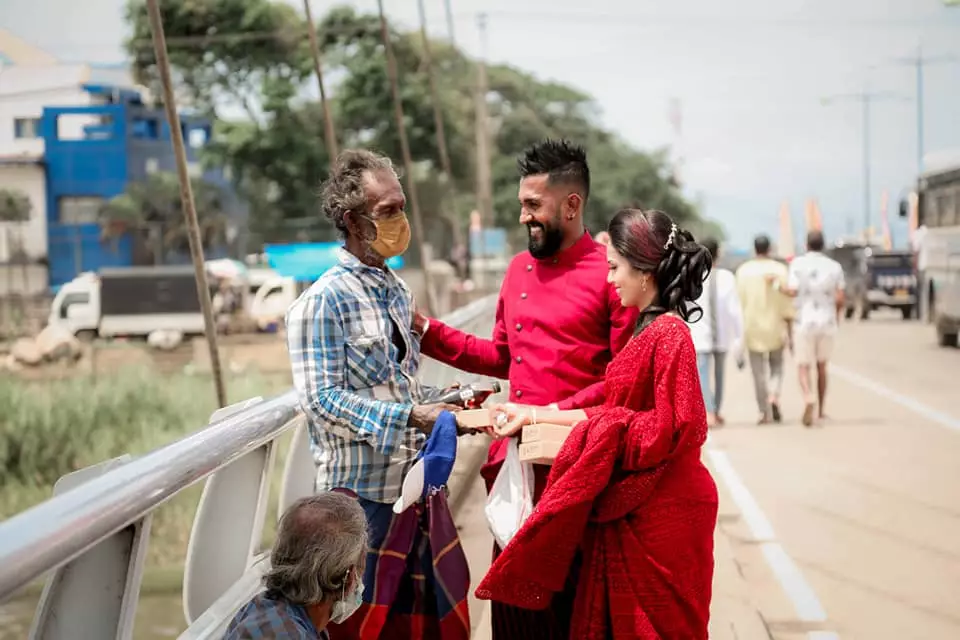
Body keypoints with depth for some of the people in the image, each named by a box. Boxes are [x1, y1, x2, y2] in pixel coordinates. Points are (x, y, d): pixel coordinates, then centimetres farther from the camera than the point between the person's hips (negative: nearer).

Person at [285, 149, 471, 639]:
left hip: (415, 483, 7)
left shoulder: (397, 292, 12)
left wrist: (439, 402, 2)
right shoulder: (324, 300, -12)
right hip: (363, 492, -7)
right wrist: (411, 416, -26)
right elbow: (322, 398, -20)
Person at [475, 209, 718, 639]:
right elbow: (610, 411, 13)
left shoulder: (669, 334, -18)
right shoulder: (647, 330, 11)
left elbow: (672, 428, -22)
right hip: (633, 509, 9)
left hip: (660, 514, -9)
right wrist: (532, 415, 14)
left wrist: (606, 428, -14)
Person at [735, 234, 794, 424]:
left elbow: (740, 301, -3)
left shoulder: (743, 271, -4)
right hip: (775, 327, 0)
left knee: (759, 372, 6)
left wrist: (741, 331, 6)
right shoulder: (779, 269, -4)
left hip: (752, 328, 0)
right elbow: (786, 303, -5)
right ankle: (774, 397, -6)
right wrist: (790, 334, 0)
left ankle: (764, 412, 5)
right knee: (776, 367, 17)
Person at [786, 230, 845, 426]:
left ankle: (808, 399, -25)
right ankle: (821, 411, 23)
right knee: (822, 366, 18)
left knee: (804, 367, 4)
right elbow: (840, 298, -3)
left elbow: (792, 291, -15)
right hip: (827, 322, 2)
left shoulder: (798, 263, -5)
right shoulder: (834, 266, 1)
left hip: (805, 322, -2)